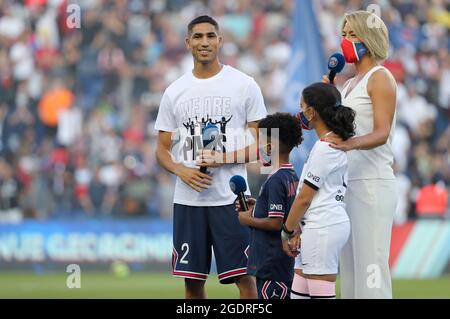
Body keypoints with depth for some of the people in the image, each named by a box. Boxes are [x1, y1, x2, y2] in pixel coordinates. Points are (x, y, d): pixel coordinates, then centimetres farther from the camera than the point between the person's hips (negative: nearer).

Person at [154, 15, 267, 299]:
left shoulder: (244, 85, 1)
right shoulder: (175, 92, 10)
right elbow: (162, 149, 13)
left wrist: (222, 159, -15)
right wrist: (180, 170, -9)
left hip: (231, 198, -3)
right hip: (188, 199, 3)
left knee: (244, 276, -6)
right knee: (193, 281, 6)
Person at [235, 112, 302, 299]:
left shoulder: (275, 180, -17)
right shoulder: (293, 177, 11)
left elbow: (275, 223, -21)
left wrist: (249, 220, -7)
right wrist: (257, 207, 14)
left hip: (270, 262, -10)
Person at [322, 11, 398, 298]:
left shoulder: (380, 78, -6)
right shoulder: (353, 82, 19)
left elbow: (381, 133, -17)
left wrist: (350, 143, -35)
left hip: (372, 183, -9)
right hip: (349, 182, 9)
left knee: (370, 266, -12)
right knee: (350, 266, 8)